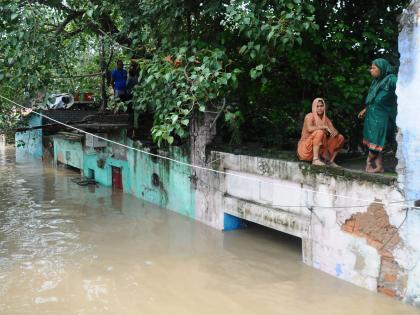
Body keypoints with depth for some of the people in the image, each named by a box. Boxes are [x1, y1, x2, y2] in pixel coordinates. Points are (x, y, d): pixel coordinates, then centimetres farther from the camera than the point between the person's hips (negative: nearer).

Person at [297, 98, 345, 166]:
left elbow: (334, 131, 1)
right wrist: (325, 127, -25)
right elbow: (310, 128, -32)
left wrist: (335, 132, -22)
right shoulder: (310, 116, -11)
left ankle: (330, 161, 3)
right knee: (320, 132, -32)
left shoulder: (326, 119, 8)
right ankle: (315, 159, -30)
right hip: (307, 149, -7)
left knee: (340, 138, 2)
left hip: (320, 149, 7)